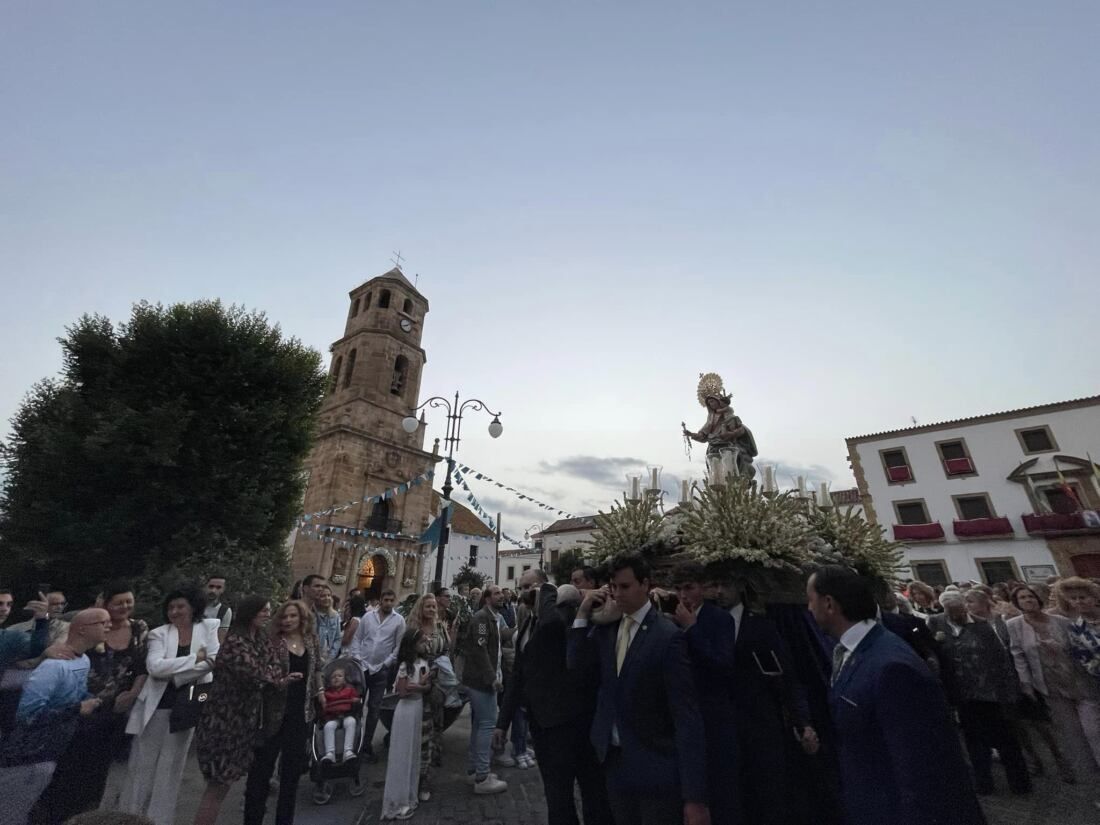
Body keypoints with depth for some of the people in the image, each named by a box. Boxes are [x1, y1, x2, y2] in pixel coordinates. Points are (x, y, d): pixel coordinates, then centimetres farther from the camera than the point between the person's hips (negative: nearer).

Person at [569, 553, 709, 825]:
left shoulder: (667, 636, -20)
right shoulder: (606, 628, 0)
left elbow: (686, 716, -20)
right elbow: (577, 666, -4)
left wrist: (695, 796, -20)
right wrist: (582, 615, -12)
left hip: (655, 767, -5)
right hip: (614, 760, 6)